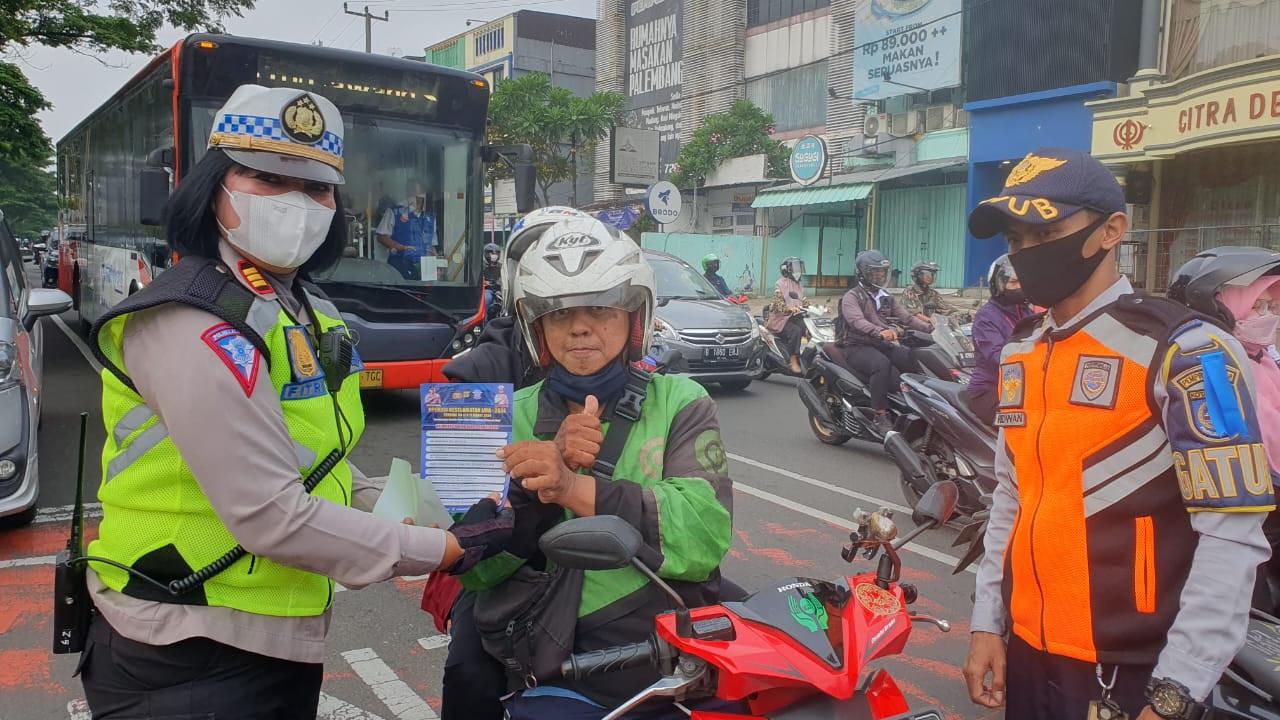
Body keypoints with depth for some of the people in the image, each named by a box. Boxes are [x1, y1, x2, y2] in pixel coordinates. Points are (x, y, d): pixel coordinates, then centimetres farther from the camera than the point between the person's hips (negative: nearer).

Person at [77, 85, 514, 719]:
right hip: (187, 666, -8)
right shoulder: (196, 328, -22)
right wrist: (447, 550, -20)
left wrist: (418, 524, -1)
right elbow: (273, 517, -27)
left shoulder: (309, 313, 7)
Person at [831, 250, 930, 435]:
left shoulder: (885, 298, 20)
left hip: (883, 345, 7)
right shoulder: (851, 297, -4)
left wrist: (929, 328, -6)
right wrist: (880, 332, -42)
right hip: (857, 348, -7)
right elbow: (857, 321, -24)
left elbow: (906, 317, 12)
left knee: (915, 359, -17)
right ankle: (880, 414, -32)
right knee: (882, 364, -36)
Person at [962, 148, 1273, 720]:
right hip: (1028, 652, 7)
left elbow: (1232, 537, -17)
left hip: (1130, 674, -6)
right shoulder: (1019, 354, 8)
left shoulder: (1184, 350, -13)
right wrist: (987, 621, 9)